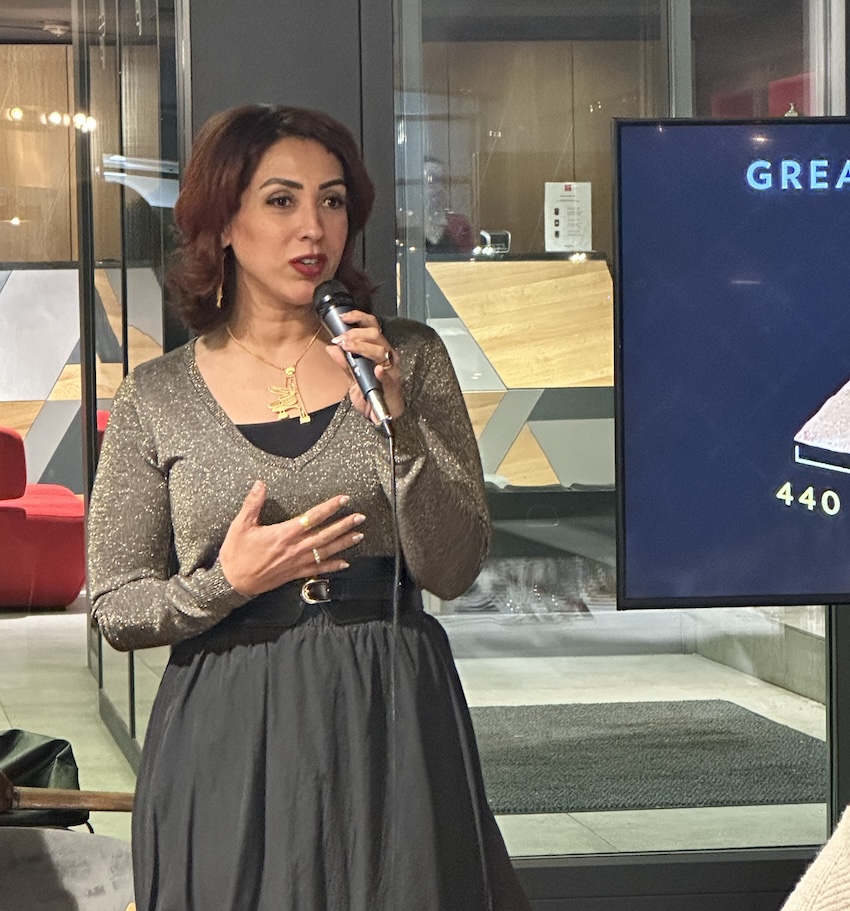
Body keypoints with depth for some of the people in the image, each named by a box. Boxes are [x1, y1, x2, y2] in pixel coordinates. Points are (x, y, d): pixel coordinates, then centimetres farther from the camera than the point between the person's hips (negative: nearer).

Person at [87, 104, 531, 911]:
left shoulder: (408, 358, 2)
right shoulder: (156, 398, 1)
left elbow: (453, 570, -5)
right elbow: (114, 610, 2)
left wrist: (394, 418, -15)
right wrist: (225, 584, -16)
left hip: (391, 723, 1)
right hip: (228, 739, 0)